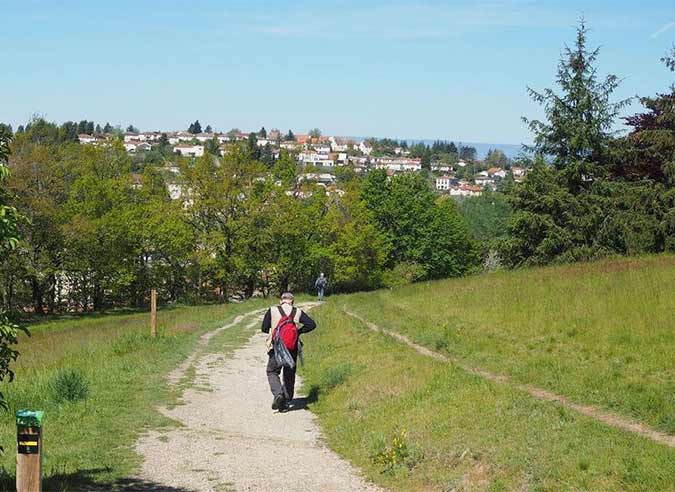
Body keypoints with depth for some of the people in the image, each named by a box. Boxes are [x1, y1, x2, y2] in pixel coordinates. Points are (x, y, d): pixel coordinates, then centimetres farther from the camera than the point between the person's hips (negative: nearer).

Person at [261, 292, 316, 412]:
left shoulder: (272, 311, 0)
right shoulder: (298, 312, 3)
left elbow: (264, 328, 0)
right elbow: (311, 324, -4)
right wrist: (298, 331, 7)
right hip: (292, 348, 2)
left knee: (272, 372, 11)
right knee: (289, 375, 13)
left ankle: (278, 394, -13)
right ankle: (285, 402, 12)